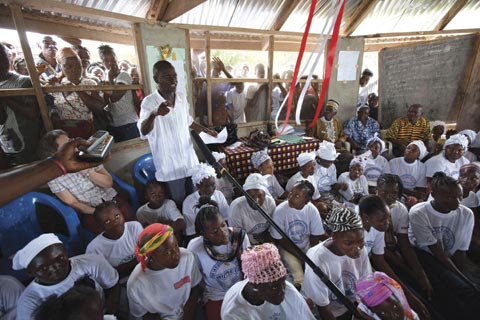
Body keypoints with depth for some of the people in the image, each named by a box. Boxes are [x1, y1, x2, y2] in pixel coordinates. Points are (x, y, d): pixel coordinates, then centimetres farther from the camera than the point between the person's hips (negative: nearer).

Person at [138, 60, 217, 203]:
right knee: (179, 201, 12)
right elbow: (144, 131, -33)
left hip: (189, 159, 5)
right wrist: (154, 114, -52)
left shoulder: (182, 97, 2)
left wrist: (207, 131, 10)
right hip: (170, 165, -5)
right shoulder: (149, 102, -16)